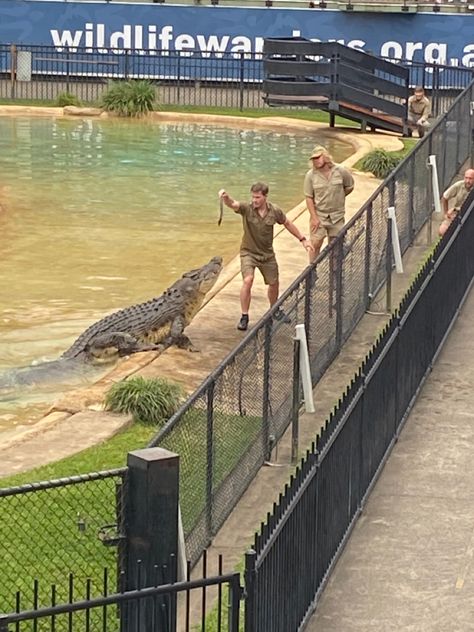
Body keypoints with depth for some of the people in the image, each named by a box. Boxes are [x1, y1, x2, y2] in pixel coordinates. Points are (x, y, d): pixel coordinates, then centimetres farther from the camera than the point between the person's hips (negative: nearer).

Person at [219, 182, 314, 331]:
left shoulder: (275, 211, -10)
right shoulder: (246, 208, -19)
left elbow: (287, 223, 7)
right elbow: (232, 204, -39)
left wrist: (302, 239, 12)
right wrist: (225, 197, -63)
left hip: (267, 254, 3)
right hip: (248, 252, -3)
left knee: (274, 283, 14)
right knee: (248, 280, -23)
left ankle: (274, 310, 43)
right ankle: (244, 317, -11)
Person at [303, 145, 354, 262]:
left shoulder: (341, 171, -8)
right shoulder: (311, 175, -10)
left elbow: (350, 187, 9)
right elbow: (309, 198, -7)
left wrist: (338, 197, 3)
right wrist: (314, 217, -12)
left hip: (337, 216, 1)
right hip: (318, 215, -1)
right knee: (315, 244, -5)